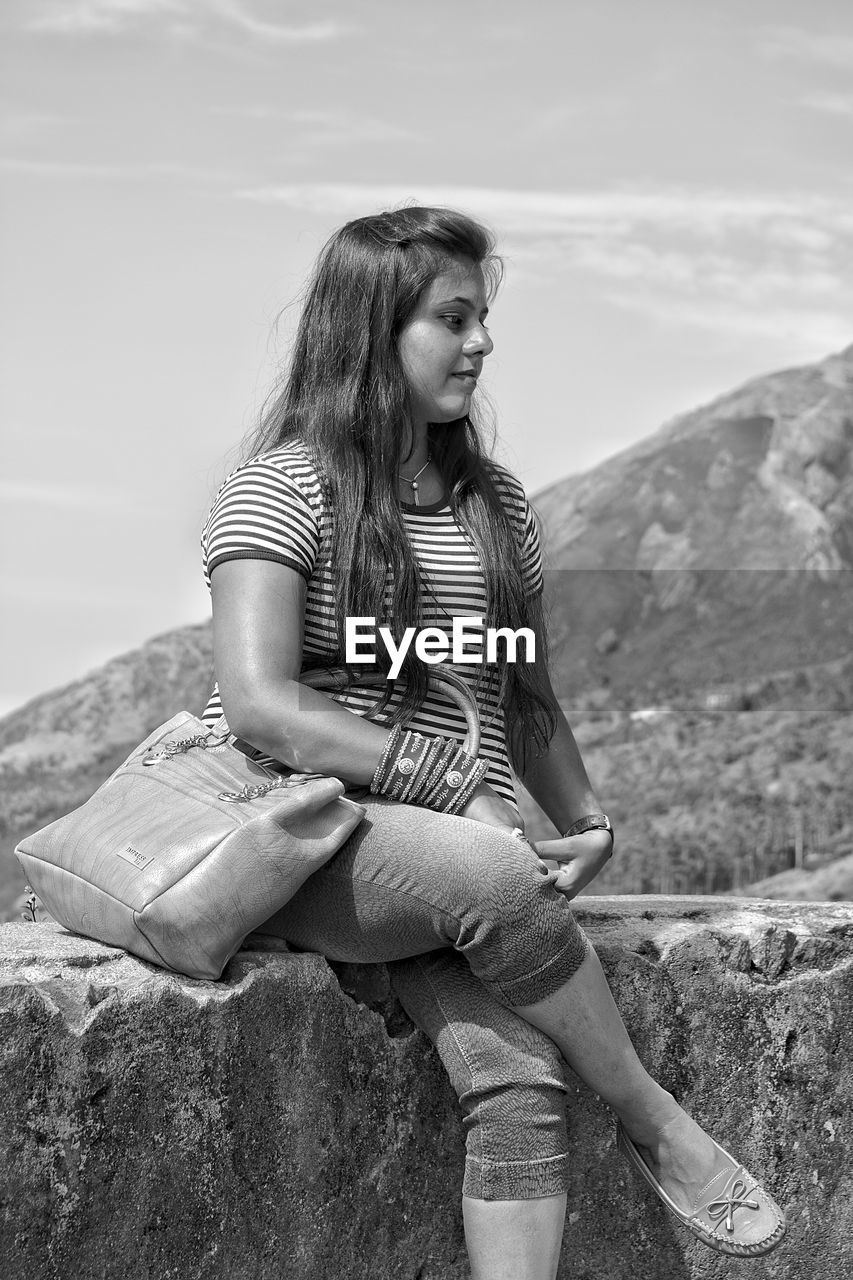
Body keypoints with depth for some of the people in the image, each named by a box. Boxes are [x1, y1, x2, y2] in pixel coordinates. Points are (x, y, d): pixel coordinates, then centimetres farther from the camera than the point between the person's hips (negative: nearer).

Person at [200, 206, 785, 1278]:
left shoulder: (496, 505, 16)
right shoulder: (285, 485, -3)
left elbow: (528, 703, 22)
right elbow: (261, 706, -14)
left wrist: (583, 818, 2)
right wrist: (461, 790, -18)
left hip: (456, 844, 5)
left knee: (517, 1074, -23)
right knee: (491, 875, -34)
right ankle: (656, 1127, -14)